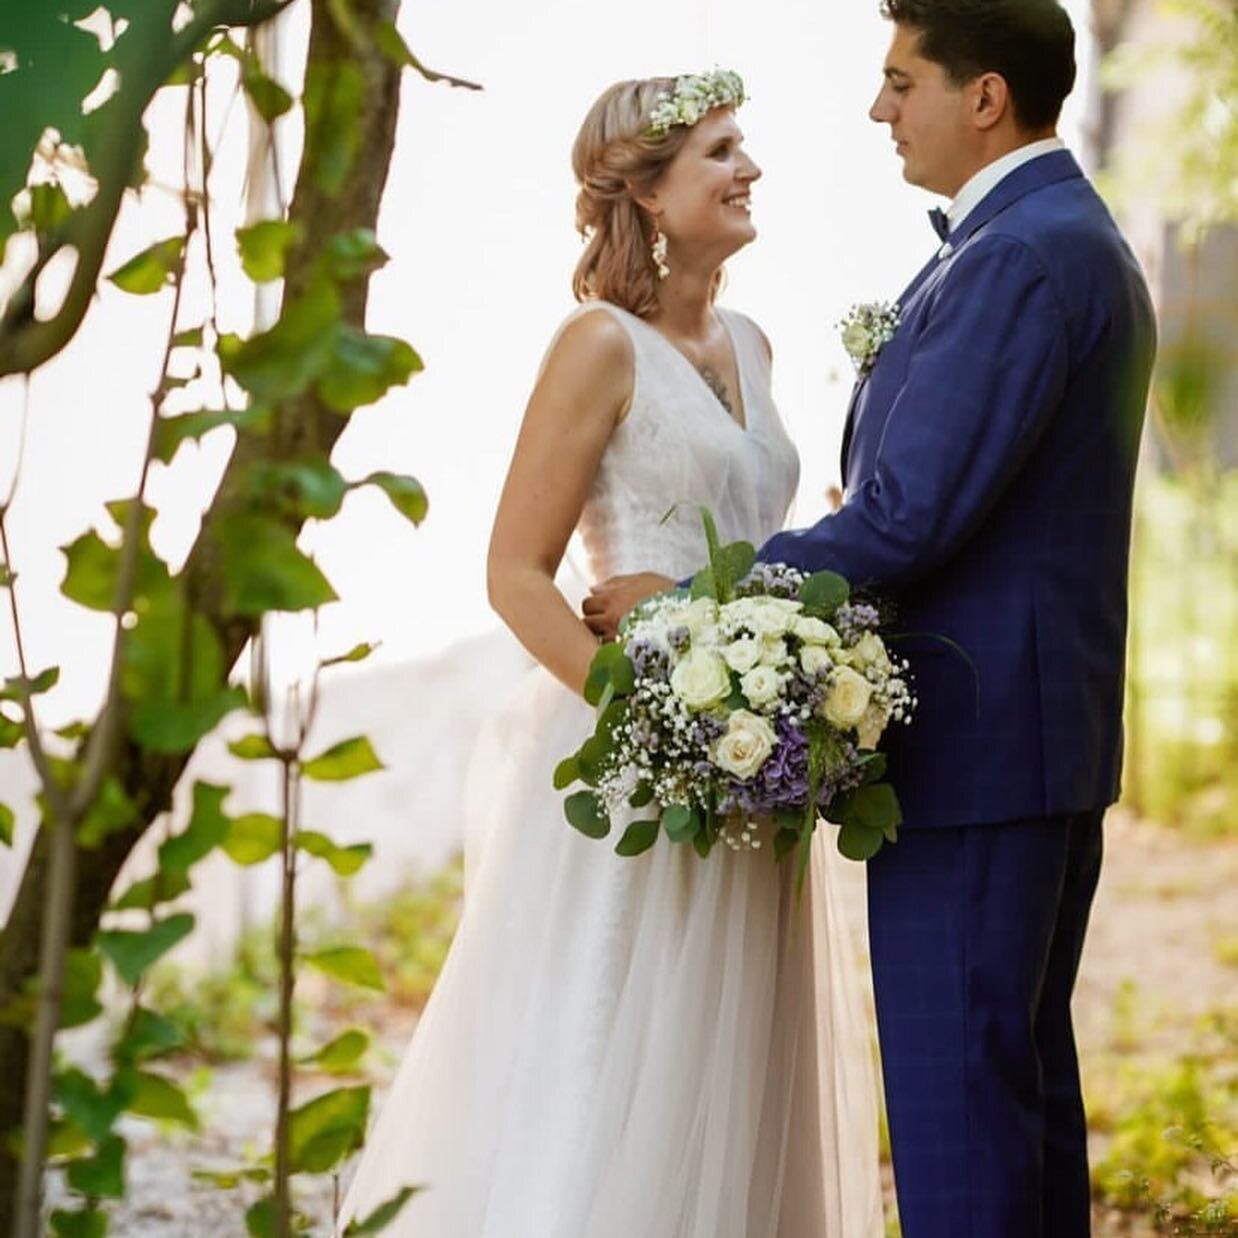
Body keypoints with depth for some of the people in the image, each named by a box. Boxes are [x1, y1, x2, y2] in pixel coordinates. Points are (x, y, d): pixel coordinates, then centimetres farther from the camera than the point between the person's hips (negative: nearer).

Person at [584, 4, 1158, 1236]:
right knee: (1026, 1069, 16)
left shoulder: (1015, 257, -18)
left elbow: (908, 516, -22)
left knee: (953, 1097, -5)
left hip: (968, 747, -11)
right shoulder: (1080, 239, 16)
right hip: (1051, 732, 11)